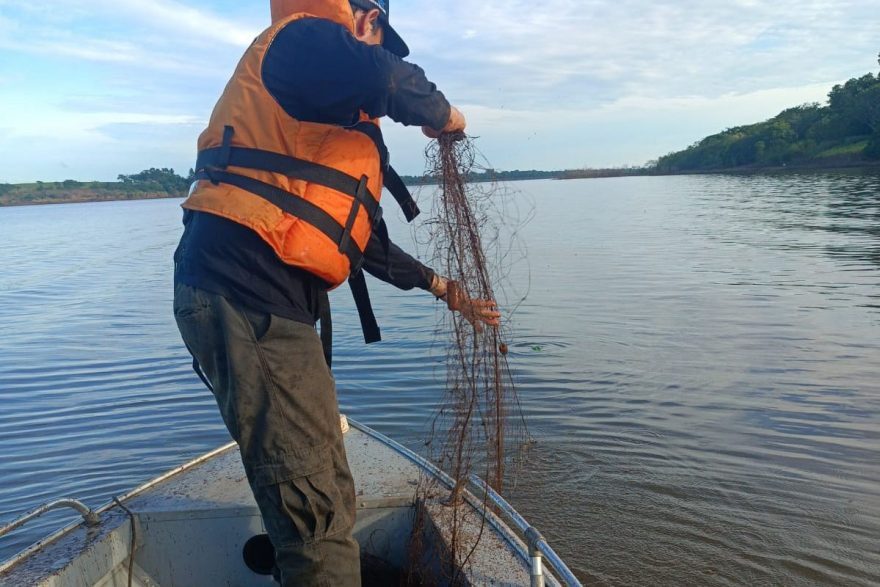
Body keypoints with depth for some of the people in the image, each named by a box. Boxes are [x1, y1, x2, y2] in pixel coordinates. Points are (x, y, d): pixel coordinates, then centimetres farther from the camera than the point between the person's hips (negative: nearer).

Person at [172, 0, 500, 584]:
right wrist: (443, 115, -1)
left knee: (326, 498, 20)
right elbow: (389, 79, -24)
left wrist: (447, 291, 32)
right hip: (245, 293, -10)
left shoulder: (341, 123, 28)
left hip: (268, 299, 10)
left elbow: (367, 241, 29)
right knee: (318, 507, -5)